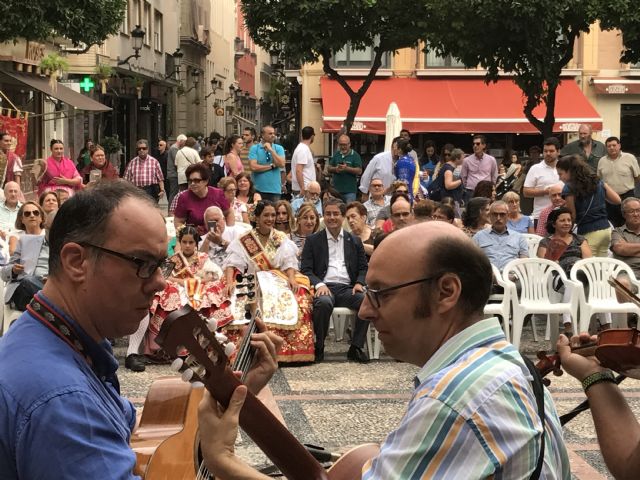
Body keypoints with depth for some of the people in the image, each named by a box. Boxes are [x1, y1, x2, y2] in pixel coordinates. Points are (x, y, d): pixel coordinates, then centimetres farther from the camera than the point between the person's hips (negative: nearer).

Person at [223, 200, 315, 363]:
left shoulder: (282, 238, 15)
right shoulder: (244, 240, 10)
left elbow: (289, 261, 2)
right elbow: (233, 263, -2)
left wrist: (291, 279, -19)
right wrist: (230, 282, -22)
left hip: (279, 281, 1)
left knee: (298, 297, -31)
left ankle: (289, 350, -27)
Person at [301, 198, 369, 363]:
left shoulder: (354, 241, 20)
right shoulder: (312, 241, 13)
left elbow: (363, 267, 18)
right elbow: (306, 269, 5)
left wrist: (359, 283, -4)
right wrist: (319, 284, -14)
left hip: (347, 288, 2)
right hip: (324, 287, -2)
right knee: (324, 302, -38)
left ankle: (356, 348, -17)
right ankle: (319, 347, -19)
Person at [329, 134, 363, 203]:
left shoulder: (355, 155, -1)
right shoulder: (336, 154, 13)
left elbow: (359, 171, -8)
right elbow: (329, 168, 12)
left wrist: (347, 168, -22)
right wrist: (335, 169, -11)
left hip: (349, 190, -4)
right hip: (336, 189, 4)